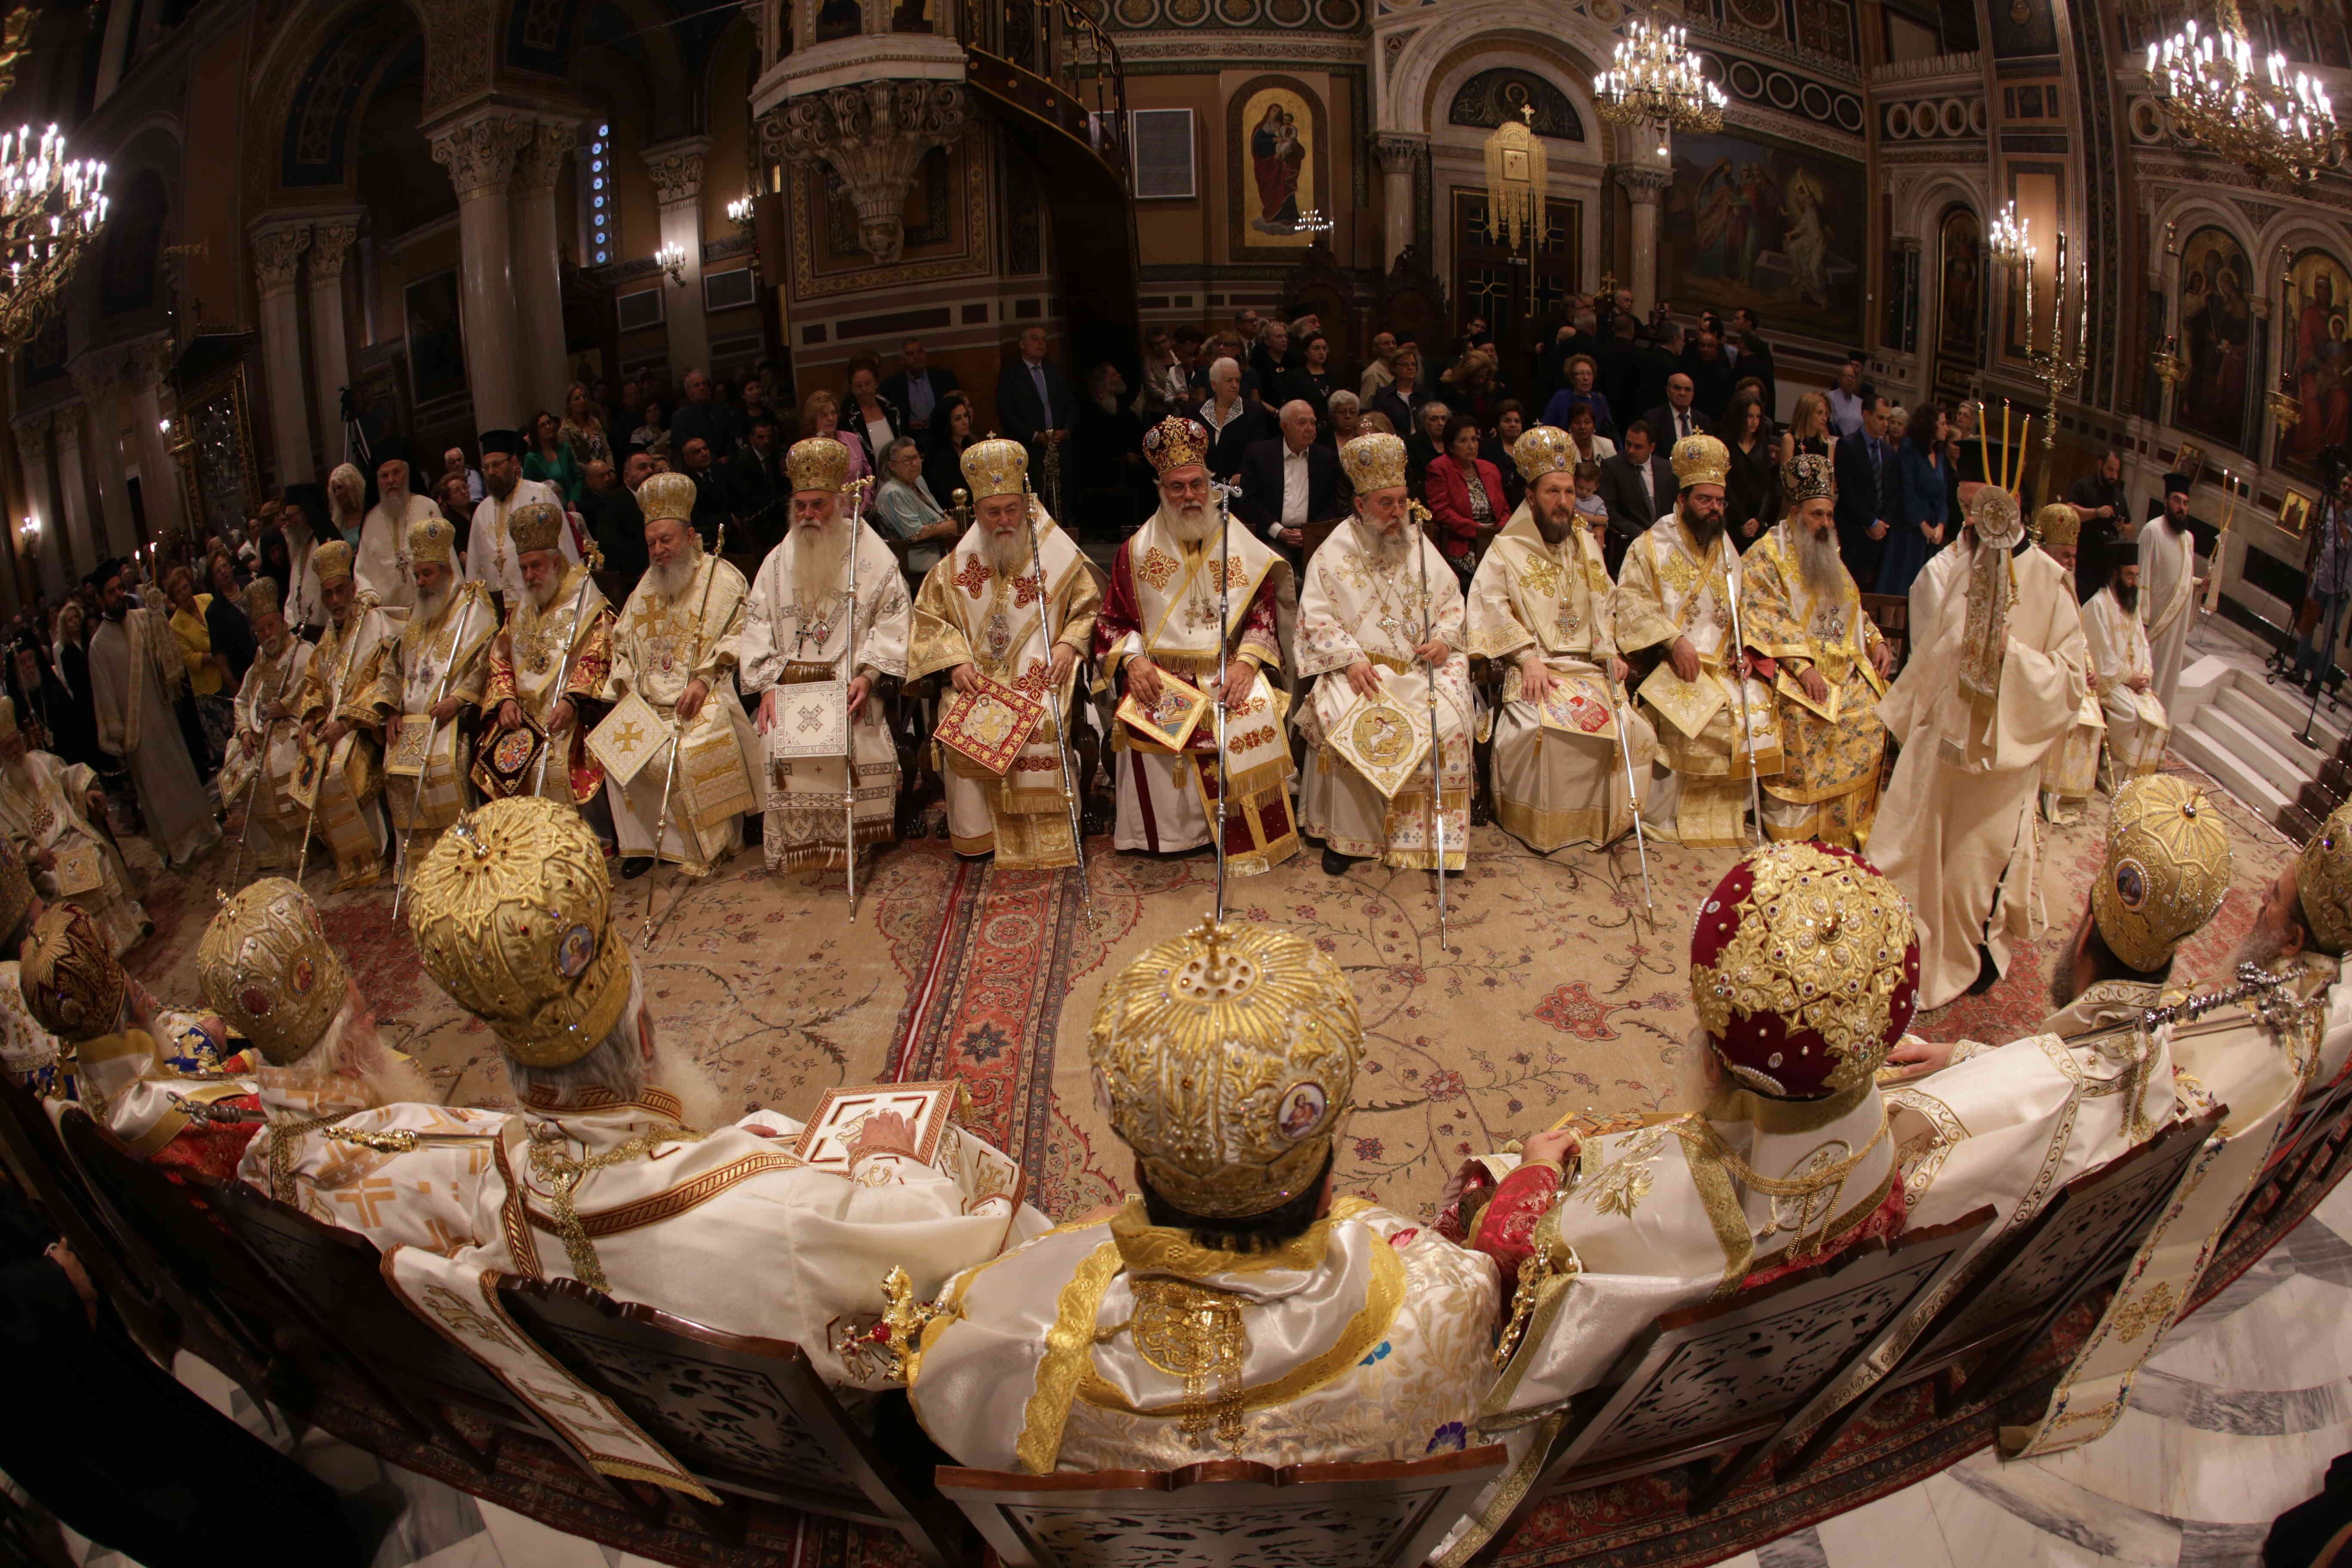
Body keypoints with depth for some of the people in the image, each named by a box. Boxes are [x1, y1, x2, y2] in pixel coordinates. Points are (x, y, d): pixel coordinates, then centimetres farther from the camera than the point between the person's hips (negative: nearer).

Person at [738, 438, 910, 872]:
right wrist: (767, 686, -3)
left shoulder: (874, 557, 8)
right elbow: (757, 625, 12)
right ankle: (796, 849, -12)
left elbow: (893, 624, 0)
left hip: (848, 689, -3)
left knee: (849, 743, -30)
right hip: (789, 685, 3)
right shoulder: (778, 562, 18)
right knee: (778, 749, -23)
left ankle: (847, 842, -17)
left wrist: (868, 675, -15)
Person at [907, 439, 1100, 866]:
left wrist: (1069, 643, -10)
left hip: (1041, 673, -1)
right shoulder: (957, 562, 10)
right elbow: (930, 616, 12)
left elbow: (1088, 607, 9)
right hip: (978, 678, 2)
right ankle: (978, 834, -13)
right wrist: (955, 661, -4)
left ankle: (1045, 836, -18)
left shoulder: (1058, 554, 6)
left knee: (1043, 722, -33)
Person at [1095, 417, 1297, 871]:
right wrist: (1133, 660, -12)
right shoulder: (1137, 551, 10)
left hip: (1228, 669, 0)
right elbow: (1113, 621, 9)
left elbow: (1264, 612, 4)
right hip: (1161, 674, 0)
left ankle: (1248, 839, -13)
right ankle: (1169, 833, -9)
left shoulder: (1240, 545, 10)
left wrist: (1246, 662, -15)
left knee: (1253, 715, -29)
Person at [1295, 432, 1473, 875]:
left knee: (1447, 722, -27)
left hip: (1420, 667, 3)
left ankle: (1436, 832, -13)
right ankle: (1344, 834, -14)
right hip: (1359, 670, -2)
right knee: (1346, 725, -32)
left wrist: (1444, 639, -6)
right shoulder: (1334, 553, 4)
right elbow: (1318, 618, -3)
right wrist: (1351, 659, -18)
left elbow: (1452, 601, 15)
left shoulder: (1419, 547, 14)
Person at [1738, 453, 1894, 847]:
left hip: (1845, 667, 6)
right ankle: (1794, 835, -22)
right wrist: (1803, 666, -20)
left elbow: (1855, 611, 30)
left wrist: (1877, 641, 8)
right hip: (1789, 668, -6)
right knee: (1809, 719, -32)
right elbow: (1763, 618, -10)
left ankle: (1844, 835, -11)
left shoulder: (1830, 558, 23)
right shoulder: (1766, 556, 1)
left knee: (1871, 718, -19)